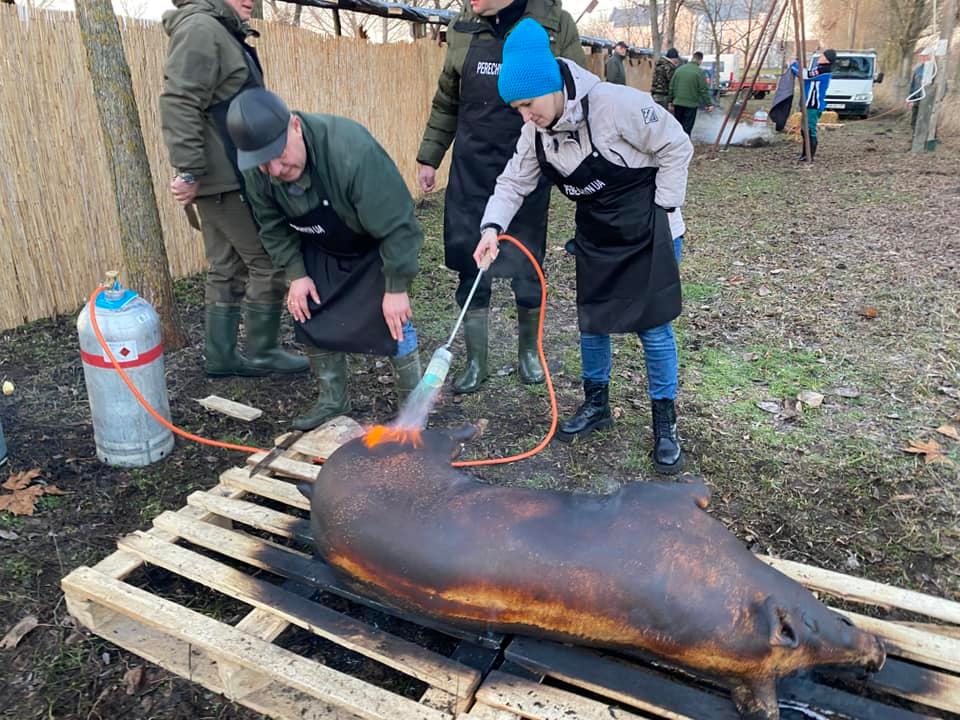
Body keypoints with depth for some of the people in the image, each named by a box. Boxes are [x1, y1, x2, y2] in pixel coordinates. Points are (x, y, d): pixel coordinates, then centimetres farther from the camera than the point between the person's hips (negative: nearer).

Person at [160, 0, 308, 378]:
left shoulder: (221, 33, 20)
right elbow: (178, 103, -20)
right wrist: (189, 171, -24)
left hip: (228, 176, 10)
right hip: (225, 178, -10)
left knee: (227, 271, 12)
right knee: (269, 262, -3)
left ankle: (220, 356, 20)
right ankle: (261, 353, 9)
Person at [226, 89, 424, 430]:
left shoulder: (351, 149, -41)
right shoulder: (256, 171, -22)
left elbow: (396, 225, -34)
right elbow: (273, 226, -3)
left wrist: (396, 287, -29)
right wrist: (295, 274, -11)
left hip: (376, 247, -5)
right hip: (321, 251, 5)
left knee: (391, 316, -12)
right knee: (309, 314, 1)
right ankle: (332, 398, 19)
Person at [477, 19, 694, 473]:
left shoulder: (615, 104, -26)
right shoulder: (536, 130, -6)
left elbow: (676, 147, -16)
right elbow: (514, 182, -3)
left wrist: (662, 210, -13)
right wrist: (492, 227, -21)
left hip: (645, 231, -6)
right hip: (595, 235, 6)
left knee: (653, 327, 0)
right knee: (591, 322, 12)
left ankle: (665, 421, 17)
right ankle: (596, 404, 32)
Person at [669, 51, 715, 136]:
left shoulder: (679, 69, 7)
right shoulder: (699, 72, -9)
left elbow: (672, 86, 10)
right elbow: (704, 90, -10)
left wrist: (671, 100, 20)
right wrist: (709, 104, -4)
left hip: (678, 102, 5)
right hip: (691, 104, -5)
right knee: (687, 128, 0)